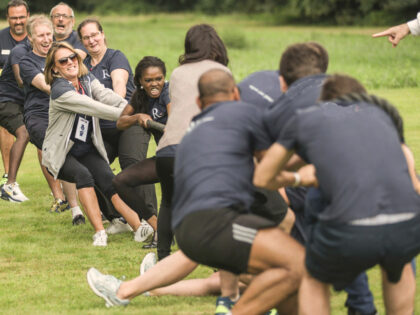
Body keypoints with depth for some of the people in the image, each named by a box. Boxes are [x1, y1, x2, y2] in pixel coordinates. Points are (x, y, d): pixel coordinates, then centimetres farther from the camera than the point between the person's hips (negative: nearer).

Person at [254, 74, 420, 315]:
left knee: (314, 281, 30)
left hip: (351, 231, -2)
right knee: (398, 266, 39)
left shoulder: (305, 119, 23)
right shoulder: (381, 114, 30)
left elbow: (263, 179, 34)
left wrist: (299, 180, 56)